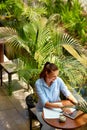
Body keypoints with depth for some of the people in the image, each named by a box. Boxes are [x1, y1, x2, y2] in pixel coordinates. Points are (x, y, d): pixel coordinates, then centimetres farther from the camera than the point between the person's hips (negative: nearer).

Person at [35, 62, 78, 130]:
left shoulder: (58, 80, -13)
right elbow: (45, 103, -29)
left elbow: (67, 94, -9)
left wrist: (77, 102, -28)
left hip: (57, 108, 3)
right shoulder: (38, 83, -23)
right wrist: (60, 106, -44)